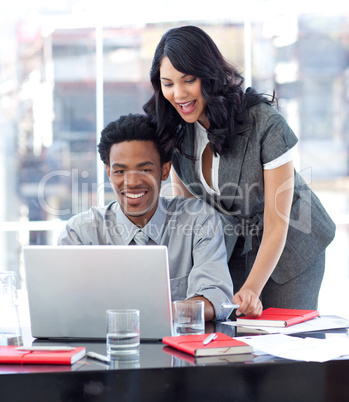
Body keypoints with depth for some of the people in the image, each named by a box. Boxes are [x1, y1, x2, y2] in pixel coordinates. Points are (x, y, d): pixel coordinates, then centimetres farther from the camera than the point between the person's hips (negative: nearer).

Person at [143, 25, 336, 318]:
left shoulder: (266, 124, -28)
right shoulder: (174, 130, -12)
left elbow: (277, 225, -26)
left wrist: (251, 289, -37)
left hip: (289, 245, -4)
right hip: (231, 244, 4)